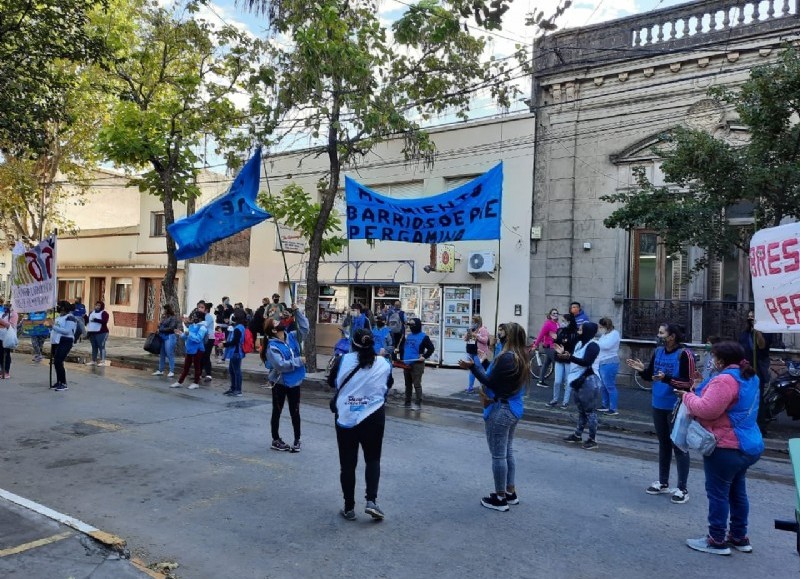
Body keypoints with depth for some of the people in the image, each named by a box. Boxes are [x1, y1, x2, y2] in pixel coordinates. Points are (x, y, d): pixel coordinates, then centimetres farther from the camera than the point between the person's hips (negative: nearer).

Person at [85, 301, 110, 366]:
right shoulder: (92, 312, 19)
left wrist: (95, 319, -27)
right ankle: (93, 361, 18)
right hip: (92, 333, 7)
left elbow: (104, 321, -20)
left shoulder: (104, 313, -4)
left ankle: (102, 361, -7)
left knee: (101, 346, -8)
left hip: (101, 333, -7)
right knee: (94, 347, 12)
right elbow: (88, 321, 23)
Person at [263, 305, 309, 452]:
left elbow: (304, 328, -4)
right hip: (279, 383, -5)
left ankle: (297, 440, 23)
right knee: (277, 412, 11)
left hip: (294, 381, 5)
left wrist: (297, 311, -13)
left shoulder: (292, 337, 1)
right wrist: (298, 361, -22)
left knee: (295, 412, 11)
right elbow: (280, 365, -26)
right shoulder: (272, 346, -18)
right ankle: (276, 440, 24)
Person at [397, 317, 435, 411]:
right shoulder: (407, 336, 13)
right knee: (408, 384, 13)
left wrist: (424, 357, -15)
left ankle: (418, 403, -1)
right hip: (406, 364, 7)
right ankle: (407, 402, 22)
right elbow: (401, 347, 24)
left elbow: (431, 348, -9)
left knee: (417, 384, -6)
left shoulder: (423, 337, -7)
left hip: (417, 364, -7)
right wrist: (402, 358, 16)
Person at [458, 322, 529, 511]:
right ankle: (510, 492, 28)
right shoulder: (522, 357, 7)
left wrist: (473, 367, -17)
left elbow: (491, 382, -19)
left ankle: (500, 498, 10)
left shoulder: (506, 357, -22)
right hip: (514, 409, 10)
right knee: (507, 451, 19)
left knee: (498, 455, 1)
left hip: (500, 410, -10)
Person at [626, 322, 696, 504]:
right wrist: (642, 370, -9)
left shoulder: (684, 354, -17)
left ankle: (682, 489, 11)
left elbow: (689, 383, -21)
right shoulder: (658, 352, 3)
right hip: (659, 406, 7)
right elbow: (651, 375, 11)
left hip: (677, 408, -7)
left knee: (679, 446, 1)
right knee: (663, 444, 18)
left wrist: (667, 379, -31)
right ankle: (663, 483, 31)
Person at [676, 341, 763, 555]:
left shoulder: (725, 380, -23)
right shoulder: (749, 378, 11)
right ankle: (739, 537, 30)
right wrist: (699, 391, 6)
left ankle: (717, 541, 11)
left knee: (718, 493, 2)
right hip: (748, 445, 10)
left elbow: (706, 410, -27)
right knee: (737, 492, 19)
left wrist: (687, 396, -10)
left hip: (726, 447, -10)